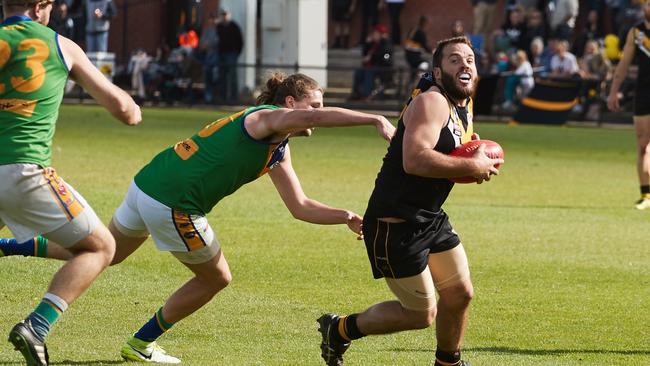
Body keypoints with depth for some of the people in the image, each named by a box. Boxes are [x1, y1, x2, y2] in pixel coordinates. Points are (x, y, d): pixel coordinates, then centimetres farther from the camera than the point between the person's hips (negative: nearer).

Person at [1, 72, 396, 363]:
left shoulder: (278, 153, 16)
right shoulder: (264, 118, -13)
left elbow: (300, 206, 19)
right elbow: (313, 117, -34)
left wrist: (345, 216, 7)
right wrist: (375, 120, -35)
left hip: (147, 186, 10)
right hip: (172, 205, -10)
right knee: (216, 278, 10)